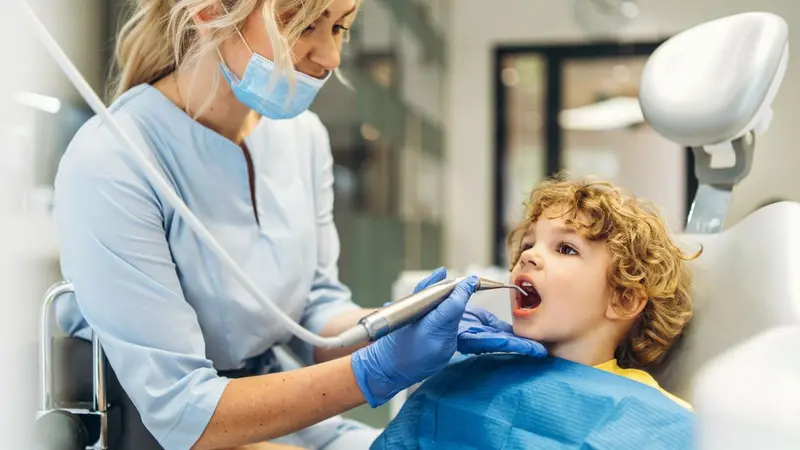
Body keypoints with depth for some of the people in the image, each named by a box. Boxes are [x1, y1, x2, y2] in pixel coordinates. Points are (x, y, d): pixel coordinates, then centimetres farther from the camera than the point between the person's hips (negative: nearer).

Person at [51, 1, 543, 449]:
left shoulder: (302, 133, -4)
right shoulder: (107, 166, -23)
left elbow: (317, 310, 4)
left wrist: (406, 327, -16)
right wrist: (379, 370, -28)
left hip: (276, 409, 6)